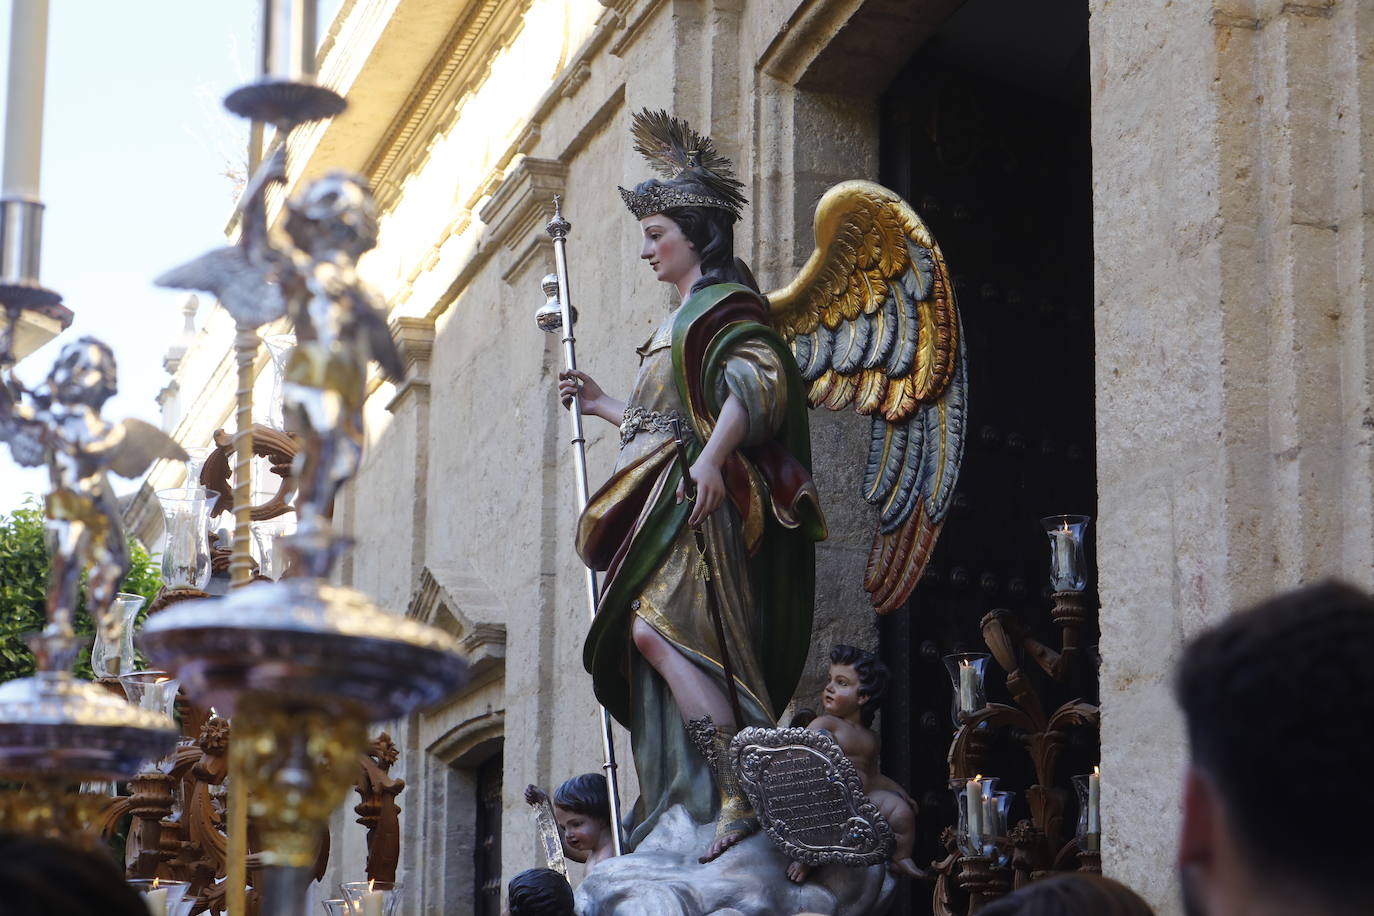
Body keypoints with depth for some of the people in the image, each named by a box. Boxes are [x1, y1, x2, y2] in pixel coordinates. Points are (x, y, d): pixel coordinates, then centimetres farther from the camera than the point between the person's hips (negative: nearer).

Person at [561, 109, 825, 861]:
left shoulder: (723, 304, -3)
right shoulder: (684, 319, 25)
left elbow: (760, 382, -20)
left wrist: (711, 460, -31)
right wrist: (604, 406, 30)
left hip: (699, 504, -10)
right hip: (662, 507, 10)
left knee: (658, 626, -24)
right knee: (661, 641, 3)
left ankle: (739, 793, -27)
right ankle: (694, 812, 2)